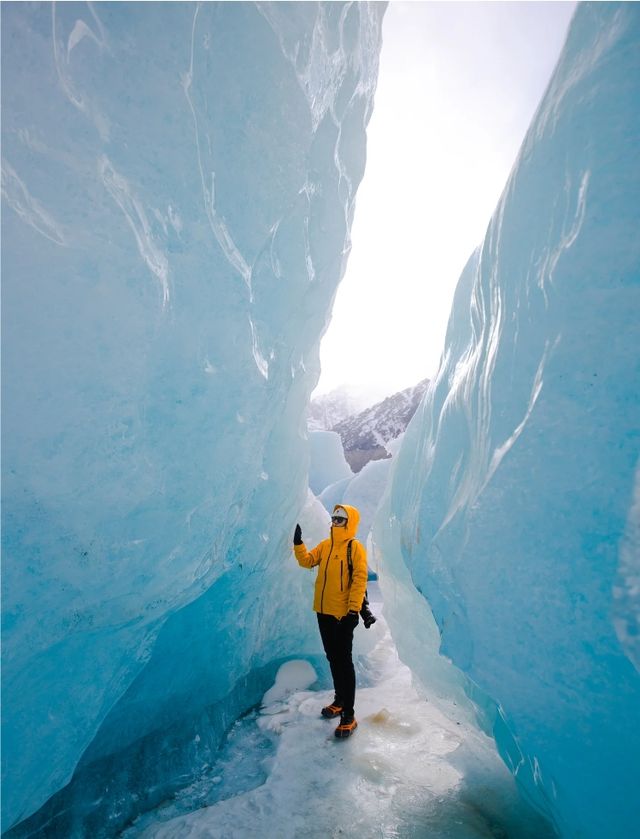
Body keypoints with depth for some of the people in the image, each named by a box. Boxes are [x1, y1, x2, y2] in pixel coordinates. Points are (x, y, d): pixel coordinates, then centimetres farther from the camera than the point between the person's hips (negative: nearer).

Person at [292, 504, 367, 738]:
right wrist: (298, 543, -7)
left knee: (344, 662, -2)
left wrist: (353, 610, -20)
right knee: (332, 658, 18)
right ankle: (339, 701, 34)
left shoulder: (355, 548, -11)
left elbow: (359, 580, -15)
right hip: (323, 611, 7)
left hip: (343, 614, -7)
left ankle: (348, 715, 6)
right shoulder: (325, 545, 10)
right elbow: (307, 561, 6)